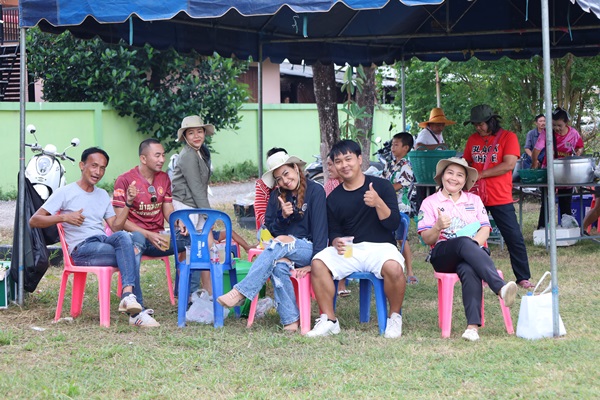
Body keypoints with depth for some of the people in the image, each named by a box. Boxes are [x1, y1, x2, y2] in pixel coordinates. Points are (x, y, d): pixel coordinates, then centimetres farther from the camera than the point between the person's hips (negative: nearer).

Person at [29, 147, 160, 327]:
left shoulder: (103, 195, 23)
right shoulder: (65, 193, 4)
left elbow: (115, 227, 14)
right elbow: (34, 221, -2)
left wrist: (128, 203, 1)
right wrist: (64, 217, -15)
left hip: (104, 241, 5)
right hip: (81, 249, -5)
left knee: (124, 236, -33)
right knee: (130, 256, -30)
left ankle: (128, 295, -42)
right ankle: (137, 311, -34)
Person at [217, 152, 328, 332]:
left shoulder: (315, 191, -4)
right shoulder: (277, 196, 12)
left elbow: (320, 228, -10)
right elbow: (271, 230, 11)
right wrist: (282, 216, -11)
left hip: (308, 249, -4)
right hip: (284, 252, 4)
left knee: (281, 242, -33)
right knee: (278, 265, -33)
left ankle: (241, 292, -39)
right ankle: (290, 320, -35)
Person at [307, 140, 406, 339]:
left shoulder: (381, 186, 3)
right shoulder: (334, 197, 12)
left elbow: (393, 224, -4)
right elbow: (334, 232, 14)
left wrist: (378, 203, -21)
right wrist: (336, 242, -10)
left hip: (380, 247, -3)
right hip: (348, 249, 3)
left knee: (393, 267, -36)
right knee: (318, 262, -25)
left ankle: (395, 317, -10)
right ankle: (329, 320, -15)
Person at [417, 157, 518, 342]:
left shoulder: (474, 200, 25)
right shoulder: (430, 203, 16)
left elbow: (485, 229, 10)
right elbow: (427, 239, 5)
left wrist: (475, 242, -12)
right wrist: (438, 227, -18)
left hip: (475, 251, 2)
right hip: (443, 255, -2)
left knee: (469, 270, -38)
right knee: (464, 243, -39)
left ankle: (473, 326, -55)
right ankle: (501, 288, -59)